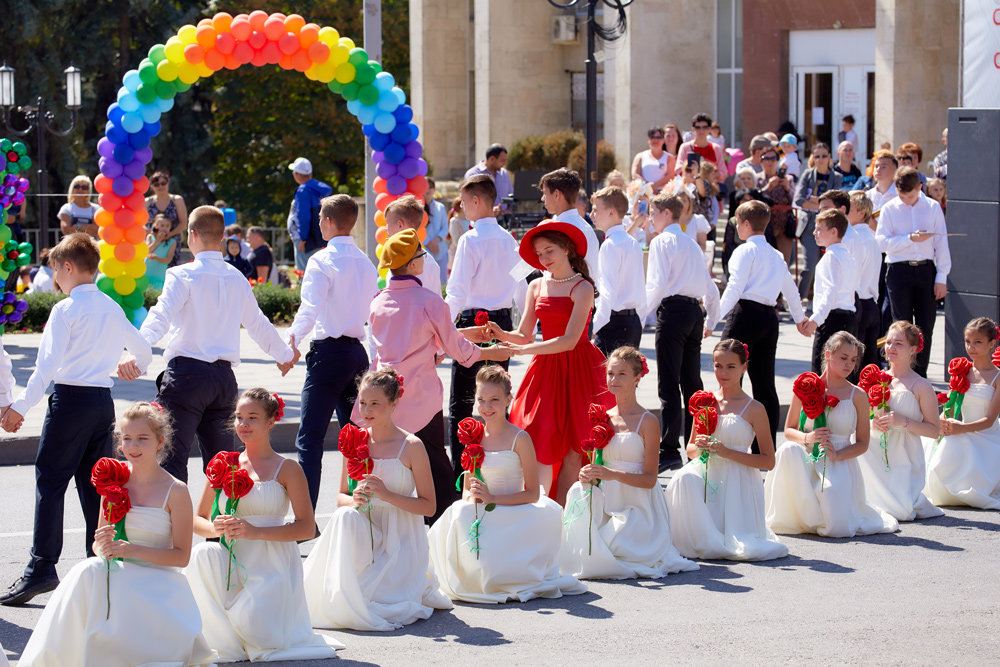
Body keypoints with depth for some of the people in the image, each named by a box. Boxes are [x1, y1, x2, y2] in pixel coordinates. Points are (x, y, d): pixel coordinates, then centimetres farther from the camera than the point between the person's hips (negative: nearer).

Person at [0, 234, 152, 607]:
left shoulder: (66, 310, -9)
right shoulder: (113, 310, 11)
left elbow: (47, 364, -17)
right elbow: (143, 351, 24)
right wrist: (137, 368, 47)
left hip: (70, 398, -7)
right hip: (103, 401, 7)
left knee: (50, 482, -4)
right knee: (96, 485, 11)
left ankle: (41, 568, -9)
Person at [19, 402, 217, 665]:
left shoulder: (175, 491, -7)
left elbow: (182, 556, -8)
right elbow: (99, 544, 12)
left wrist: (134, 550, -19)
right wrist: (103, 547, -14)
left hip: (158, 580, -3)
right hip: (119, 575, 3)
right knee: (87, 572, -30)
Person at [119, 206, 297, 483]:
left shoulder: (183, 276, -5)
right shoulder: (237, 279, 12)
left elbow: (160, 317, -20)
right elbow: (258, 324, 25)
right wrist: (284, 354, 43)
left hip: (187, 372, -5)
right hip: (224, 376, 5)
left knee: (172, 457, -9)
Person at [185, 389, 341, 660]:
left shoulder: (287, 469, 0)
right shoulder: (225, 465, 11)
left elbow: (307, 528, -6)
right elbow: (197, 520, 13)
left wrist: (256, 531, -18)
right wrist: (215, 528, -12)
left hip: (271, 565, -3)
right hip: (231, 562, 3)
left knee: (252, 627, -28)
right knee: (200, 554, -31)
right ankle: (227, 644, -11)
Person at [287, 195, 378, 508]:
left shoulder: (322, 261, -9)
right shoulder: (366, 263, 12)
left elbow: (310, 310, -21)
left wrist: (292, 339, -14)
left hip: (329, 352, -7)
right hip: (358, 351, 7)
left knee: (310, 438, -6)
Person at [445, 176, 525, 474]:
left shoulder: (470, 240, -12)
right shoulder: (508, 239, 7)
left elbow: (458, 292, -15)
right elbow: (520, 288, 13)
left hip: (473, 319, -6)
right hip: (503, 320, 6)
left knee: (461, 404, -2)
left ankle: (459, 472, -4)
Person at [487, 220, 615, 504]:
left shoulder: (582, 288, -8)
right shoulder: (537, 287, 9)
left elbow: (570, 341, -17)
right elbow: (524, 335, 7)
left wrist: (525, 349, -22)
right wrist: (501, 334, -14)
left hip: (577, 369, -5)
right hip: (545, 370, 5)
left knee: (571, 449, -4)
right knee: (541, 442, -2)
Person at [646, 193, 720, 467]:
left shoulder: (662, 241, -4)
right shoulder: (692, 244, 18)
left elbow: (657, 285, -15)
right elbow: (711, 290, 21)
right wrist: (710, 321, 31)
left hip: (672, 309, -7)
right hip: (694, 311, 7)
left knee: (668, 385, -8)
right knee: (692, 383, 12)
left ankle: (669, 451, -12)